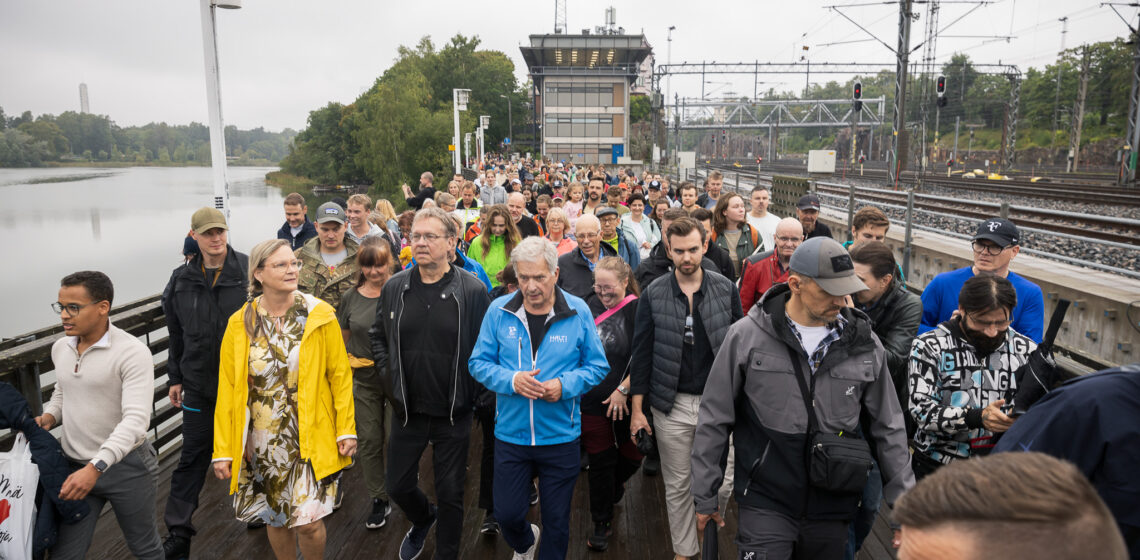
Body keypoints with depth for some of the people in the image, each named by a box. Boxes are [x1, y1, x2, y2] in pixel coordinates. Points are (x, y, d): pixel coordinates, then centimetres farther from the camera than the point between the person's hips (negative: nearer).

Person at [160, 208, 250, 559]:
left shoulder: (249, 272, -9)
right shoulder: (181, 281, 2)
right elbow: (176, 335, 12)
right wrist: (175, 378, 13)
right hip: (199, 385, 2)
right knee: (192, 458, 9)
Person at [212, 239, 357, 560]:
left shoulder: (320, 316, -7)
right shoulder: (240, 324, -3)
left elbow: (340, 375, -2)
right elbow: (226, 389, 0)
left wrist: (346, 428, -4)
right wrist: (223, 449, 0)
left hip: (310, 436, -2)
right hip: (262, 441, 2)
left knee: (308, 521, -4)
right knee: (276, 519, 15)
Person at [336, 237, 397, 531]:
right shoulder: (351, 298, 1)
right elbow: (343, 339, 12)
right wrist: (349, 358, -2)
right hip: (364, 380, 3)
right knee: (369, 441, 11)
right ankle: (379, 499, 28)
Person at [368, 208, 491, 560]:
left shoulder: (472, 290, -12)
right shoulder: (395, 287, -1)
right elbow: (378, 336, 14)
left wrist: (473, 393, -9)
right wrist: (388, 376, 4)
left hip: (453, 413, -3)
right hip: (407, 409, 4)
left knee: (451, 494, 11)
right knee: (398, 486, 18)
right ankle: (423, 519, 51)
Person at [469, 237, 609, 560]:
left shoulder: (577, 312, -8)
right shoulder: (499, 311, -6)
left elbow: (597, 366, -1)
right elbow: (479, 363, 0)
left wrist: (565, 385, -19)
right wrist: (511, 380, -19)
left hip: (560, 435, -1)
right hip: (510, 434, 1)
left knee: (557, 521, 13)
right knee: (506, 515, 11)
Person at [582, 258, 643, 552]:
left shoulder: (637, 310, -12)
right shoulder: (593, 304, 3)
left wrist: (623, 389, -16)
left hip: (624, 403, -3)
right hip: (592, 398, 3)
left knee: (631, 456, 14)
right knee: (600, 461, 8)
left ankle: (613, 487, 47)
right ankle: (602, 523, 22)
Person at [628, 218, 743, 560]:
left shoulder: (726, 289, -2)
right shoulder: (653, 294, -4)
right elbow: (642, 352, -1)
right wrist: (637, 409, -1)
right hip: (672, 404, 0)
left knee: (723, 482, 3)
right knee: (677, 486, 12)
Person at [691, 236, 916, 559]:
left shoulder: (864, 344, -2)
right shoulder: (747, 336, -10)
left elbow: (888, 430, 8)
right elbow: (714, 421, -3)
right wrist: (705, 496, 0)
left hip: (832, 507, 3)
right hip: (765, 504, -3)